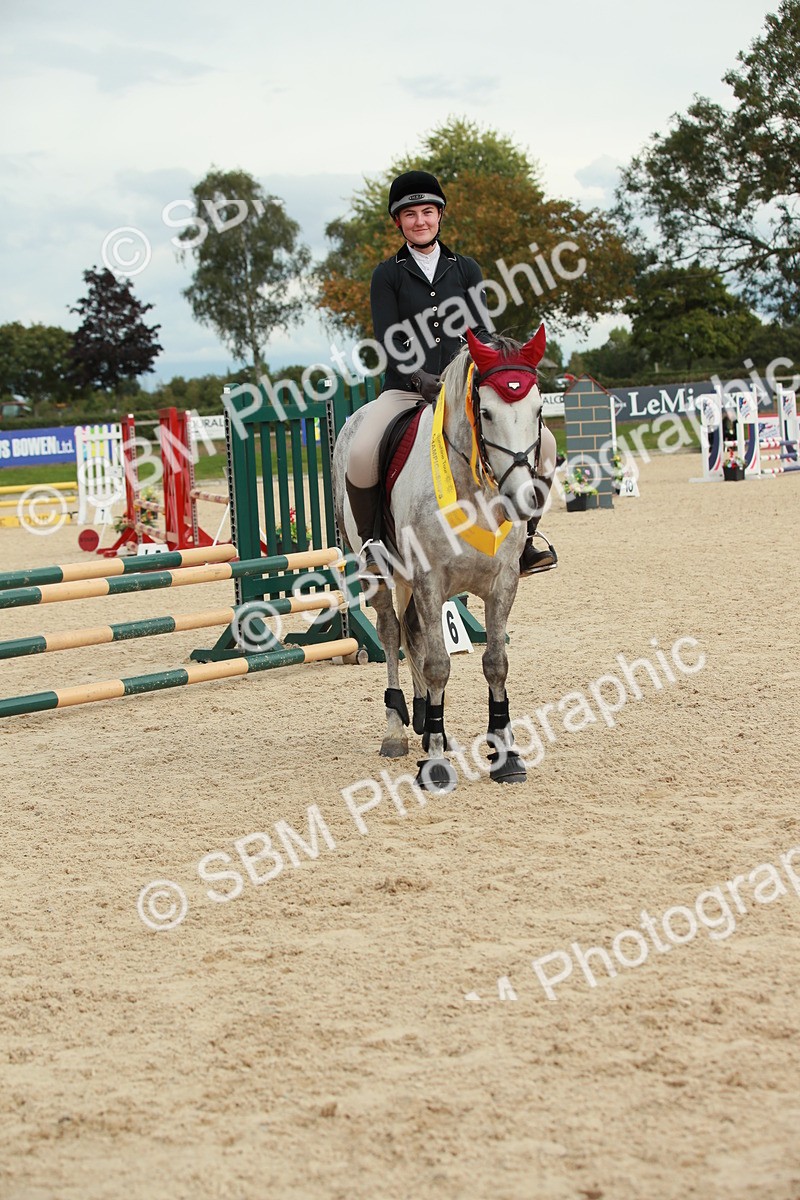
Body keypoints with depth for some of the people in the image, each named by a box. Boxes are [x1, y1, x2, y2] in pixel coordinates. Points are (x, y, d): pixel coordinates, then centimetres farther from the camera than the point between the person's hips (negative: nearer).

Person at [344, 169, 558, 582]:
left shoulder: (465, 270, 12)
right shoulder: (387, 275, 4)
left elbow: (480, 331, 3)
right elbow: (389, 342, -7)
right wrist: (420, 378, -25)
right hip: (404, 390, -3)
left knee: (542, 442, -15)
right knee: (361, 454, -32)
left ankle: (524, 540, 1)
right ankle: (370, 543, -9)